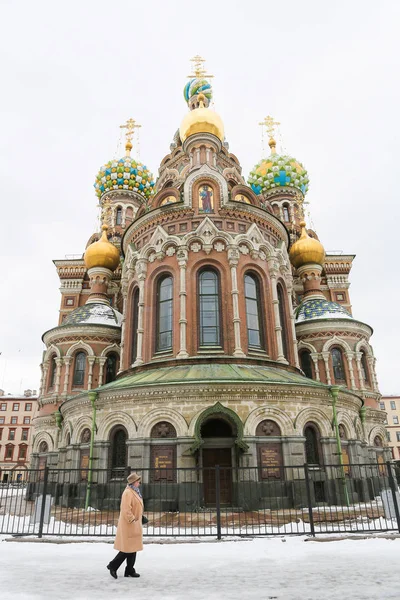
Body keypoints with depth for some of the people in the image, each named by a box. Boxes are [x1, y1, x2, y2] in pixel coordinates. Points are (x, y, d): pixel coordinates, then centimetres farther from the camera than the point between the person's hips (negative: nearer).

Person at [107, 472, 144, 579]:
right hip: (129, 525, -10)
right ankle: (113, 565, 9)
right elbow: (126, 509, -24)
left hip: (134, 525, 10)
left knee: (133, 548, 12)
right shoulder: (128, 493, -18)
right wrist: (132, 520, -23)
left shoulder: (134, 492, 14)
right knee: (128, 548, -4)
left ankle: (129, 571, 19)